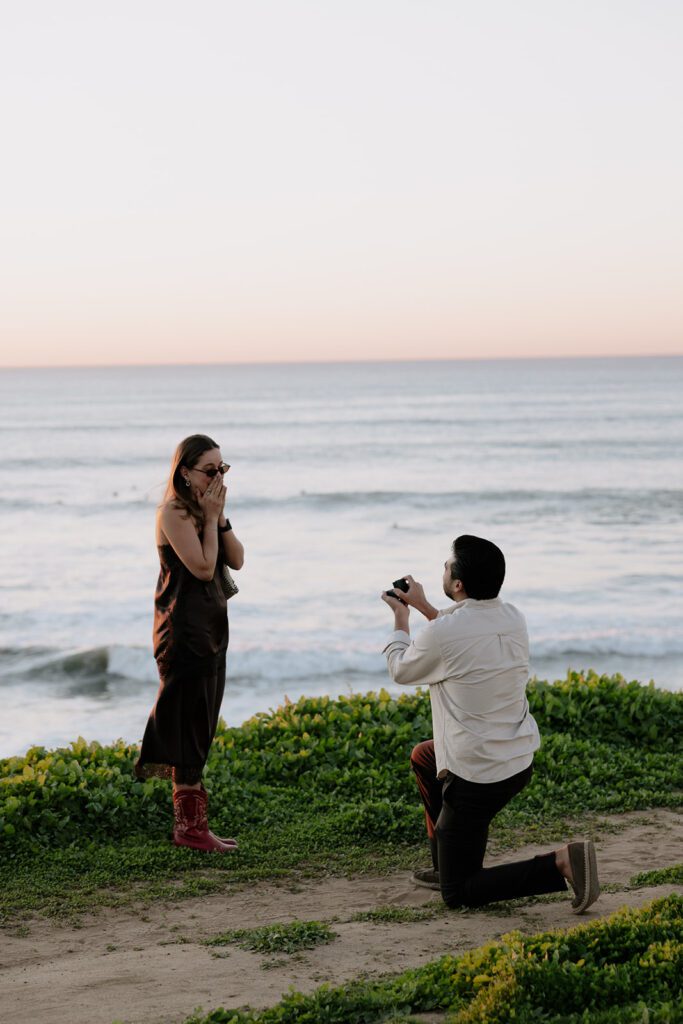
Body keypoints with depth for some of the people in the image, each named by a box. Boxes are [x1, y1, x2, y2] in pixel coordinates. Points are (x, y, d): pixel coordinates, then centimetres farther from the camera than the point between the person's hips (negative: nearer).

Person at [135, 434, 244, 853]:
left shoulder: (205, 509, 13)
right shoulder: (174, 512, -13)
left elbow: (237, 560, 5)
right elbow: (202, 567, -20)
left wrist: (219, 517, -5)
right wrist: (211, 518, -13)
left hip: (212, 629, 9)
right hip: (185, 628, -9)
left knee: (199, 729, 11)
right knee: (189, 727, -7)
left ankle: (191, 823, 16)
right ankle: (190, 825, -3)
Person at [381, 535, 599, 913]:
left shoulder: (442, 633, -22)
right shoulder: (513, 618, -1)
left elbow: (401, 669, 1)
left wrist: (401, 619, 18)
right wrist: (423, 606, 29)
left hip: (477, 778, -8)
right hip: (520, 762, 8)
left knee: (458, 894, 4)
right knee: (423, 756, 33)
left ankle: (559, 864, -14)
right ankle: (445, 866, 35)